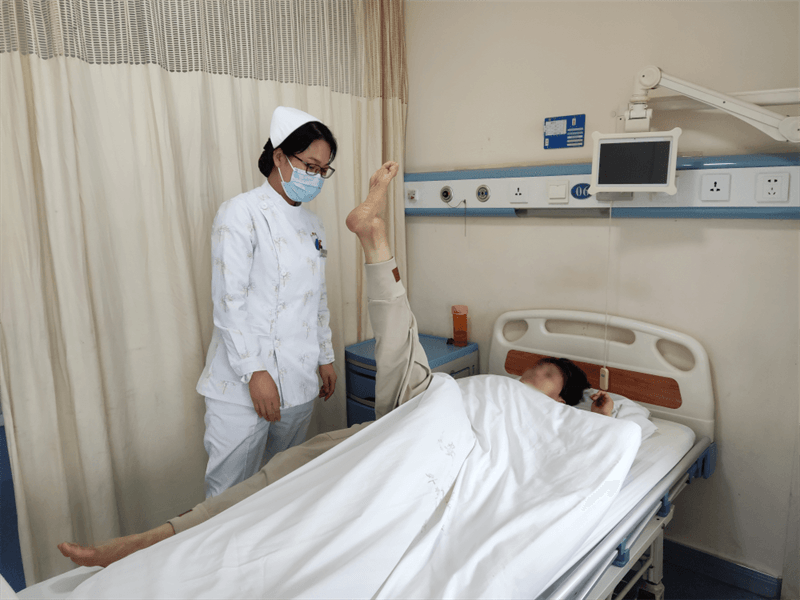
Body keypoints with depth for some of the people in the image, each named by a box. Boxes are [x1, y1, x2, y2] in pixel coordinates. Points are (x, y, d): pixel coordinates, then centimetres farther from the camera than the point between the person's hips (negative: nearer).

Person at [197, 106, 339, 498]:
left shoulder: (311, 223, 13)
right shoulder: (241, 213, -8)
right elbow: (229, 301, -14)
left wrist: (325, 357, 18)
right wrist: (254, 371, -18)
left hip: (299, 382, 7)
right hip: (243, 384, -6)